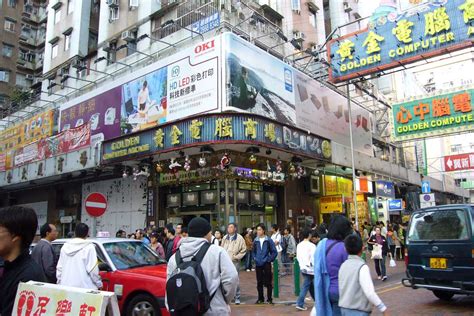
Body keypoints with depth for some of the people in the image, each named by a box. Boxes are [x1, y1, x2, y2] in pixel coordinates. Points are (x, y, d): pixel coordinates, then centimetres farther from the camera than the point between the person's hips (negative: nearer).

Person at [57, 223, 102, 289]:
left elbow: (59, 268, 14)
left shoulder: (65, 246, 9)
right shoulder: (89, 247, -9)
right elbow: (93, 270, -11)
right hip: (84, 287, -6)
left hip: (66, 286, 6)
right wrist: (99, 284, 0)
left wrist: (59, 283, 24)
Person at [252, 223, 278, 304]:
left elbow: (274, 252, -1)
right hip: (258, 264, 3)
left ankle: (269, 299, 13)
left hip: (266, 264, -3)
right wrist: (255, 258, 6)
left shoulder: (269, 240, -6)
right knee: (259, 282, 9)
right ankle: (260, 298, 21)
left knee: (268, 282, 2)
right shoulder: (255, 240, 4)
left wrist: (269, 259, -7)